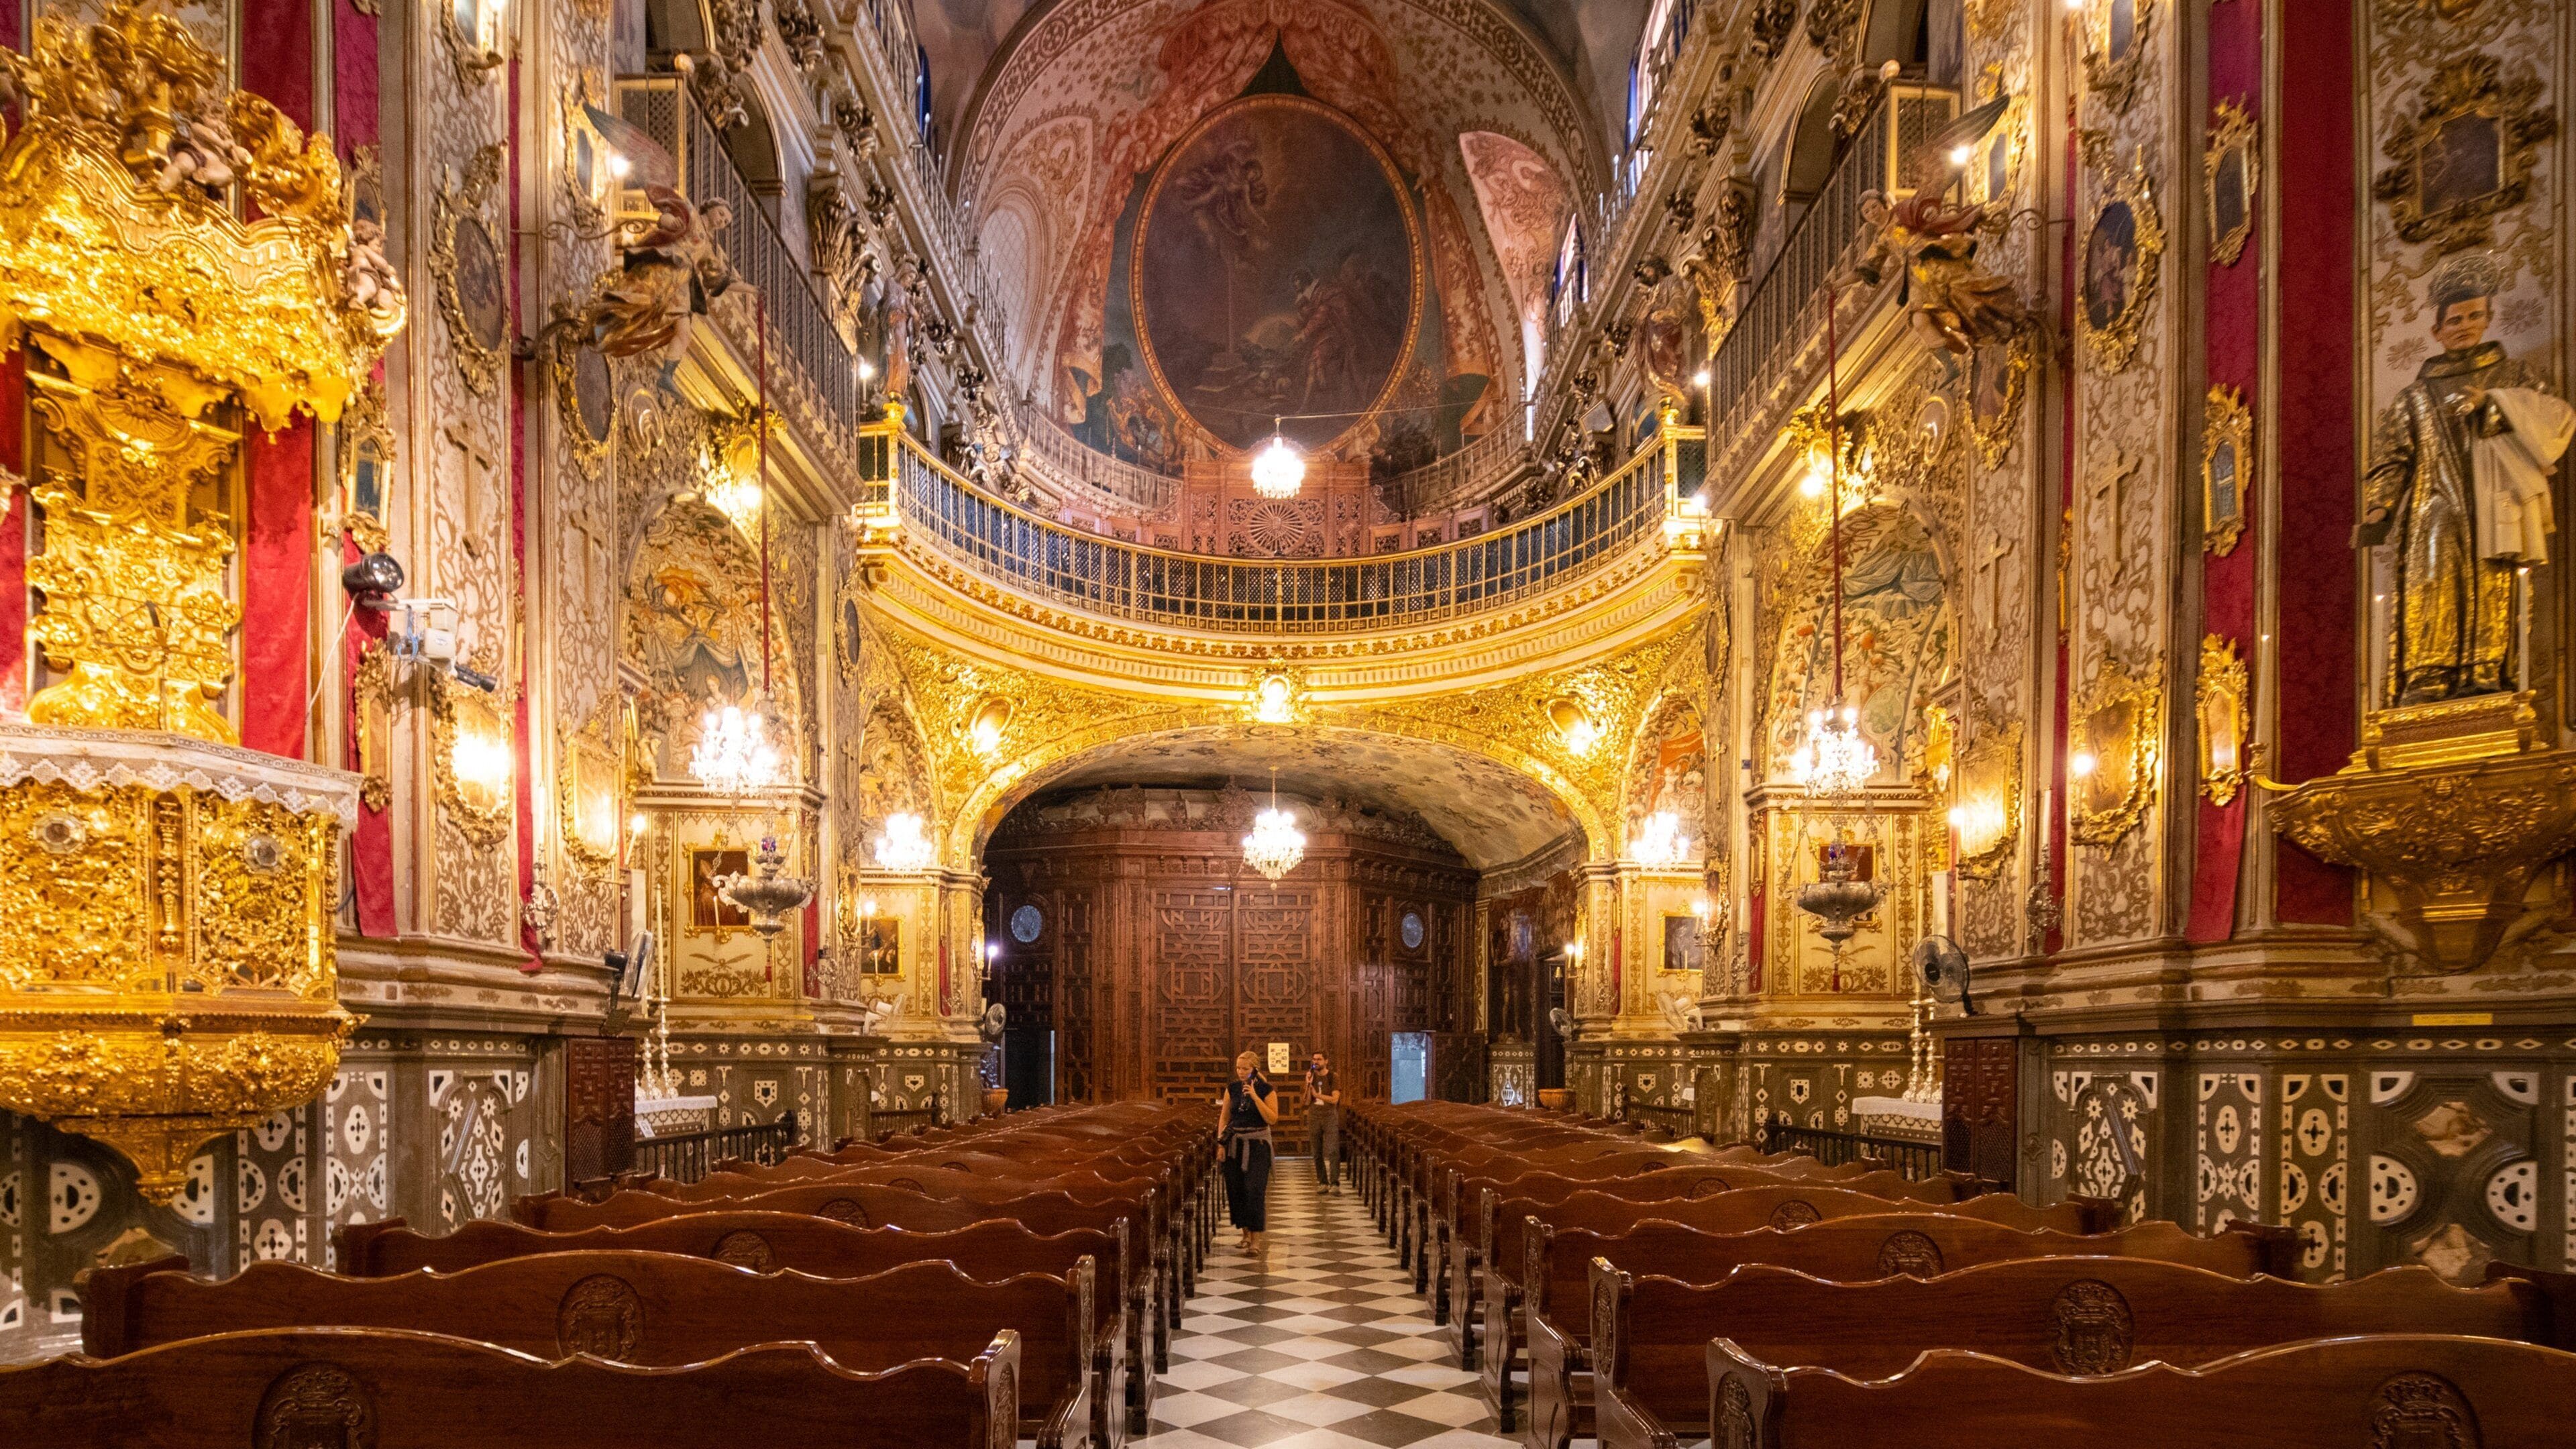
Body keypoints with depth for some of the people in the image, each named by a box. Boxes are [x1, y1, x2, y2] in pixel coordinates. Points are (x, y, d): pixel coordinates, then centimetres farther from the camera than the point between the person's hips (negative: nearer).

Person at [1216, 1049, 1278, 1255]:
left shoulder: (1267, 1090, -5)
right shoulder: (1232, 1088, 6)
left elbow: (1272, 1119, -14)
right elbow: (1224, 1117, 9)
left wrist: (1254, 1096, -19)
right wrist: (1221, 1144, 0)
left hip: (1257, 1145, -4)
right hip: (1235, 1144, 4)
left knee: (1255, 1190, -11)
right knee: (1236, 1189, 5)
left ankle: (1256, 1240, -10)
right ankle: (1245, 1234, 20)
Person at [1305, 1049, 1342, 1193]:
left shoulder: (1333, 1078, 0)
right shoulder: (1311, 1077, 9)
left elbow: (1334, 1099, -9)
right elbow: (1307, 1102, 4)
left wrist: (1317, 1094, -12)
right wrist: (1308, 1085, -9)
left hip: (1330, 1118, -4)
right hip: (1314, 1118, 4)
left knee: (1332, 1151, -12)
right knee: (1318, 1154, 5)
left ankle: (1335, 1183, -16)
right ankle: (1323, 1183, 11)